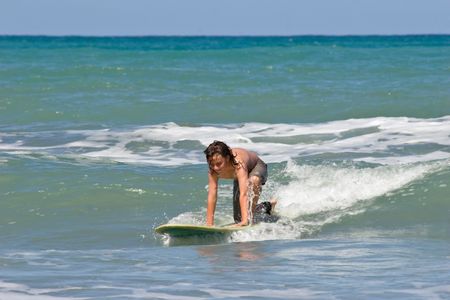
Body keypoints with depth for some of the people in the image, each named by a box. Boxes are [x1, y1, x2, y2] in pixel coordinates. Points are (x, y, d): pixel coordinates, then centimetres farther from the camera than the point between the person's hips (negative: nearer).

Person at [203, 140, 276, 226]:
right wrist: (209, 224, -36)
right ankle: (268, 206, 29)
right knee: (238, 219, 2)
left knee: (253, 181, -43)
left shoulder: (238, 164, -45)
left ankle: (250, 218, -24)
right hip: (238, 177, 5)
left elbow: (243, 194, -51)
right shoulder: (213, 170, -31)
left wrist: (245, 220, -59)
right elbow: (212, 196, -31)